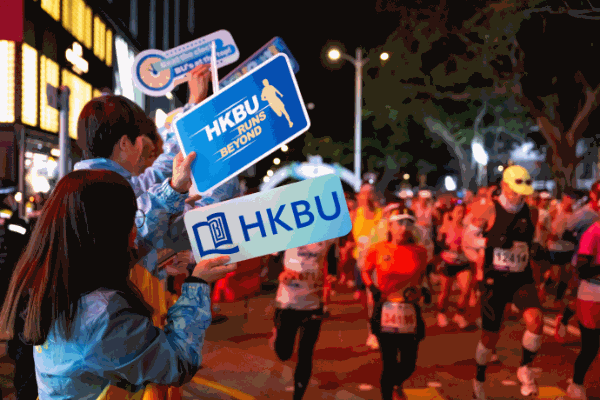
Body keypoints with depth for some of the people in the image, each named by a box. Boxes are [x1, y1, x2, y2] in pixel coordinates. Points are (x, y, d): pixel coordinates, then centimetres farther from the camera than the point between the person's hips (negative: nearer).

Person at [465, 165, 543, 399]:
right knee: (490, 336, 4)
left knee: (535, 320, -23)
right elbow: (469, 238, -5)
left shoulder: (529, 211, 5)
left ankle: (524, 368, 3)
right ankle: (479, 380, 32)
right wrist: (491, 241, -21)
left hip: (522, 278, 3)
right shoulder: (489, 209, -8)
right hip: (495, 280, -3)